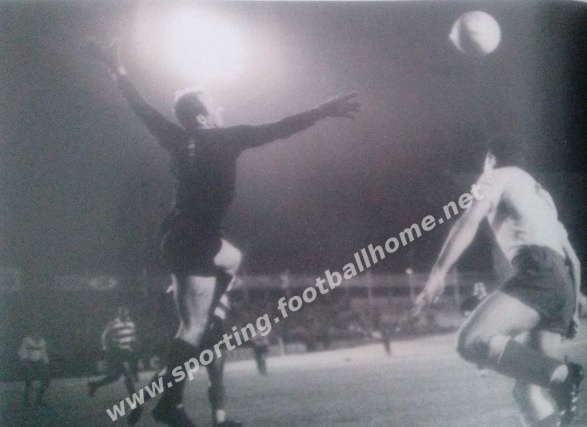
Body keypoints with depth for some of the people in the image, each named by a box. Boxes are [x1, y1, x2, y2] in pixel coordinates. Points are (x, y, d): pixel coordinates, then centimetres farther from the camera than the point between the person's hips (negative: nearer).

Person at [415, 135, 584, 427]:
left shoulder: (498, 176, 14)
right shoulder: (538, 192, 38)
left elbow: (468, 223, -5)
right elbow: (572, 259, 34)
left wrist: (438, 272, -13)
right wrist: (570, 309, 34)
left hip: (539, 273, -8)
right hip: (563, 282, 8)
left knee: (472, 342, -19)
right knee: (528, 387, 5)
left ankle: (561, 375, -25)